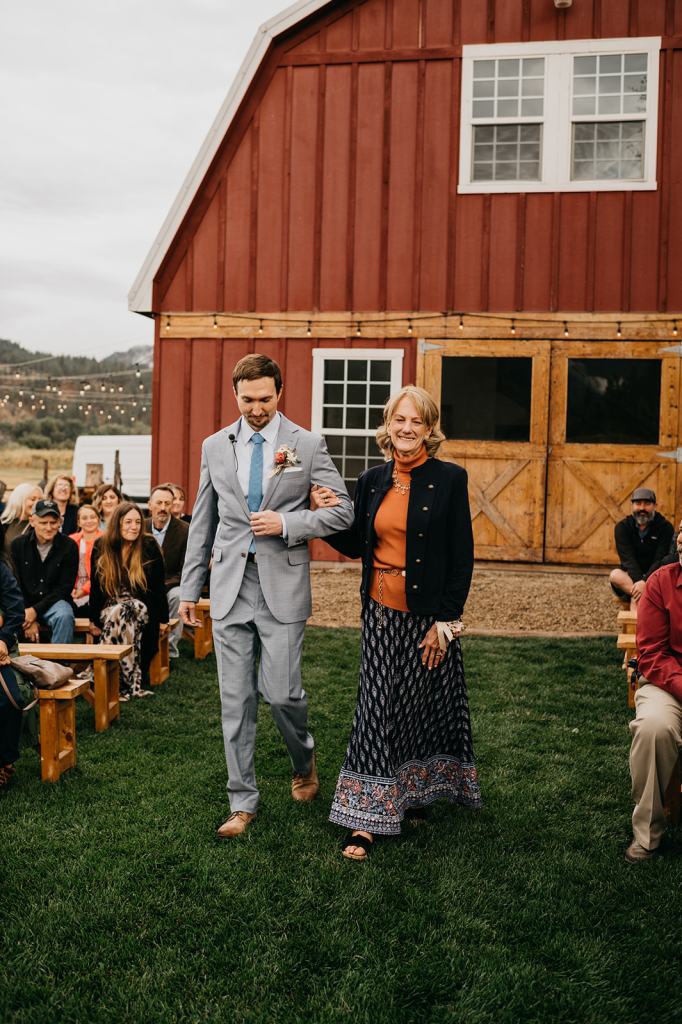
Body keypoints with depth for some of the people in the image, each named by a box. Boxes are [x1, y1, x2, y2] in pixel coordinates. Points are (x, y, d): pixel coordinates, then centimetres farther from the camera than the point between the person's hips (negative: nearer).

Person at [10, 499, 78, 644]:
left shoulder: (69, 546, -4)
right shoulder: (18, 544, 0)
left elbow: (65, 587, -5)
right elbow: (15, 585, -1)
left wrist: (36, 610, -16)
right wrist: (29, 618, -13)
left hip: (55, 602, -1)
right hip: (24, 604, 1)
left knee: (64, 616, -34)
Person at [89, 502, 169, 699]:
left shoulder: (149, 547, -5)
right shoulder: (101, 547, 0)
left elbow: (158, 586, -2)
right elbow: (95, 586, 5)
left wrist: (161, 618, -5)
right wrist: (94, 619, 1)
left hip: (142, 607, -1)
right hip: (110, 607, 1)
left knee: (121, 614, -34)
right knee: (117, 614, -34)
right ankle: (133, 682, -33)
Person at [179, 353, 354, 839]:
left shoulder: (308, 445, -1)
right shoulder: (215, 446, 9)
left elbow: (343, 511, -1)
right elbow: (202, 522, 13)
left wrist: (287, 523, -14)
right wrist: (190, 587, 12)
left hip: (283, 585, -3)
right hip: (230, 585, 3)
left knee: (281, 692, -3)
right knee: (236, 700, 6)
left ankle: (304, 760, 30)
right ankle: (243, 802, 19)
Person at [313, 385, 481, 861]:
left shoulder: (449, 479, -6)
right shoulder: (372, 481, 6)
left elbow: (462, 557, -7)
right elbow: (355, 545, 12)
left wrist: (445, 620, -11)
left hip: (429, 615, -3)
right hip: (381, 612, 3)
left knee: (424, 705, 10)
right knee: (378, 709, 3)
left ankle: (416, 793, 31)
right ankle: (367, 818, 10)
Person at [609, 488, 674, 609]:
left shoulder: (665, 527, -6)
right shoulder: (622, 527, -3)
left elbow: (660, 560, -16)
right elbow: (628, 559, -14)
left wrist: (645, 582, -33)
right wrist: (639, 583, -32)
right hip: (631, 576, 1)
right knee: (615, 575, -31)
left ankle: (635, 599, -35)